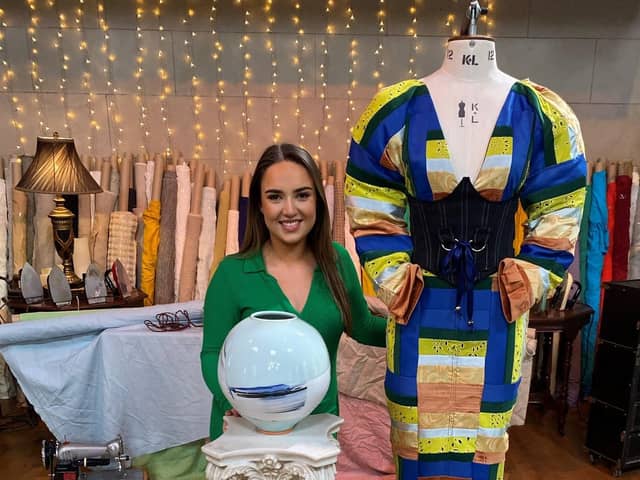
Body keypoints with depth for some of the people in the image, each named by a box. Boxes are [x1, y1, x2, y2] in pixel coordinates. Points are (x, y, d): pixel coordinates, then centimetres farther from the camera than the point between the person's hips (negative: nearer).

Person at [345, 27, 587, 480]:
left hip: (496, 309, 1)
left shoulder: (545, 116, -1)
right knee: (416, 428, 15)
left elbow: (557, 224, 3)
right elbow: (374, 218, 0)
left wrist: (520, 293, -1)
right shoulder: (395, 112, -4)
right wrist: (400, 291, -4)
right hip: (420, 308, 0)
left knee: (486, 433, 15)